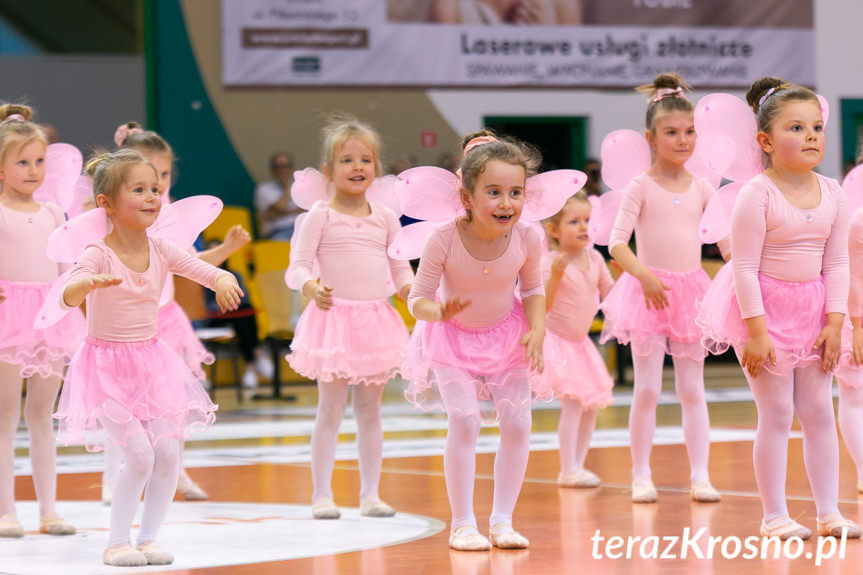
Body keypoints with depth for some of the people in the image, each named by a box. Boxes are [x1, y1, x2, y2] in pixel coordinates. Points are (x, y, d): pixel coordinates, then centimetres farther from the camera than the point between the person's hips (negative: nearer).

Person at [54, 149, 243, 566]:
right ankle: (117, 542, 1)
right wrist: (91, 283, -54)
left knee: (169, 454, -3)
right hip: (108, 365, -6)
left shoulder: (161, 252, 0)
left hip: (151, 362, 6)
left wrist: (224, 281, -27)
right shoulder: (99, 255, -16)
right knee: (140, 455, -14)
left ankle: (148, 538, 11)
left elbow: (203, 270, -2)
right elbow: (68, 296, -31)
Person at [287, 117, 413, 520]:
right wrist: (311, 287, -29)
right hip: (334, 317, -4)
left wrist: (409, 290, -6)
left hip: (376, 320, 4)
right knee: (330, 409, -2)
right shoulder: (320, 217, -3)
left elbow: (401, 266, 15)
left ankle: (370, 494, 13)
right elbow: (298, 264, -8)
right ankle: (321, 495, 3)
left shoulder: (385, 218, 10)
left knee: (370, 410, 8)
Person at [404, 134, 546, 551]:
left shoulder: (527, 238, -22)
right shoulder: (444, 240, -30)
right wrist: (437, 311, -42)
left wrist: (537, 329, -18)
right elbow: (418, 297, -20)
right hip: (454, 336, -3)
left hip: (506, 335, 3)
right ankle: (462, 523, -3)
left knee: (517, 423, -4)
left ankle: (502, 519, 9)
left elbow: (532, 289, -2)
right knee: (464, 421, -14)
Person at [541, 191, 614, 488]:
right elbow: (542, 307, -25)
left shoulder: (594, 258, 2)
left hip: (580, 342, 8)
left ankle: (577, 466, 19)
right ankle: (568, 471, -7)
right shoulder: (549, 262, -18)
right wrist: (555, 276, -37)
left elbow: (610, 294, 12)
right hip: (555, 341, -7)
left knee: (591, 406, 8)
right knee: (573, 404, -14)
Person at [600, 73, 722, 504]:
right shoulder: (640, 187, -4)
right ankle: (641, 476, 5)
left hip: (691, 291, 4)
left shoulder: (702, 189, 8)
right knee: (647, 389, -3)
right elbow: (617, 244, -11)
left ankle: (700, 476, 6)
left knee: (692, 389, 5)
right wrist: (644, 275, -25)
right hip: (649, 291, -4)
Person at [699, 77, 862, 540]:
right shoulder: (757, 195, -16)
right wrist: (756, 330, -18)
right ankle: (774, 516, 6)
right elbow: (744, 267, -16)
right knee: (776, 415, -2)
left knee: (819, 412, 8)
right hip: (765, 308, -5)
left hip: (813, 308, 5)